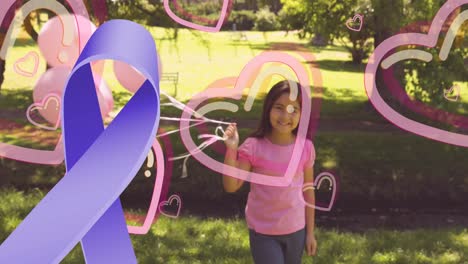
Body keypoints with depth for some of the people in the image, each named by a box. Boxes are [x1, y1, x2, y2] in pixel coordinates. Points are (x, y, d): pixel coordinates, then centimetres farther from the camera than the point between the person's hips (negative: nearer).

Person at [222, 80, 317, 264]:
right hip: (263, 231, -3)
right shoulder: (254, 146, -15)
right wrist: (231, 149, -29)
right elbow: (231, 186, -17)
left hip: (295, 230, 3)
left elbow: (308, 191, 2)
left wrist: (310, 232, 6)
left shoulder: (305, 147, -7)